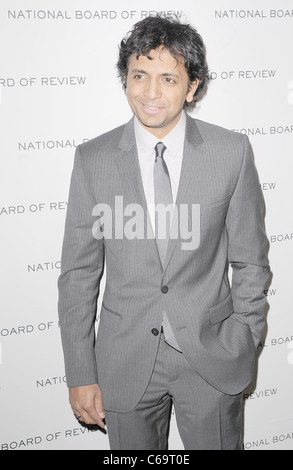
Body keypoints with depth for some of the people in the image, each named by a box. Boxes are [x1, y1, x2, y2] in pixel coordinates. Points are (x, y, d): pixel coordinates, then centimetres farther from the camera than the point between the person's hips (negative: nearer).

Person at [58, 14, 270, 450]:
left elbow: (250, 259, 0)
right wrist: (80, 374, -3)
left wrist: (243, 347, -1)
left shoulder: (232, 151, -7)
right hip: (125, 362, 1)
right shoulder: (93, 159, -6)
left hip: (212, 359, 0)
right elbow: (79, 273, -2)